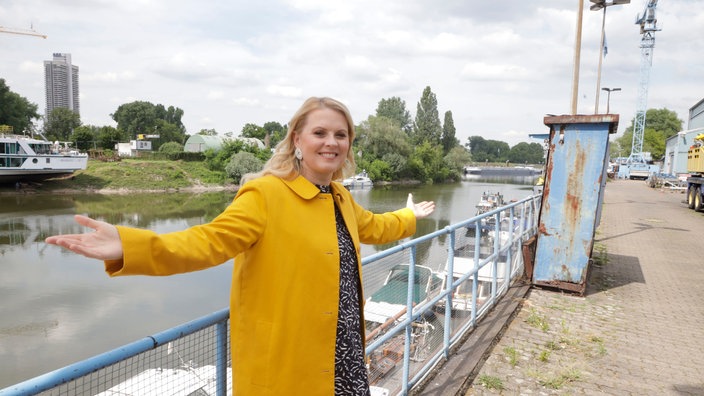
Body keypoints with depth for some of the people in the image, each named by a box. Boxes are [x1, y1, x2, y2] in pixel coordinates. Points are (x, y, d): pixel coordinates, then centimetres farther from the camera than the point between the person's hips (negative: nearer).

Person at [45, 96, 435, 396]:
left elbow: (371, 227, 27)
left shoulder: (340, 197, 9)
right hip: (286, 363, -7)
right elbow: (212, 240, -27)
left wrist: (408, 217, 41)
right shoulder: (266, 194, -16)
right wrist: (129, 246, -41)